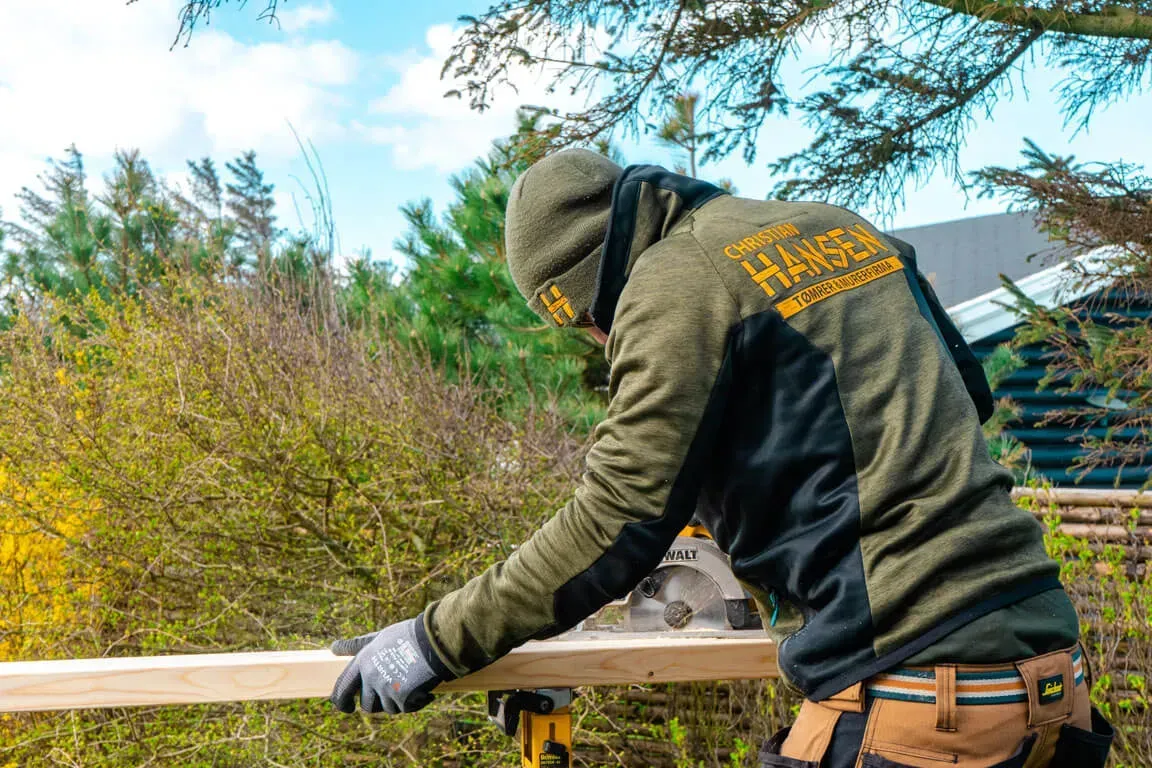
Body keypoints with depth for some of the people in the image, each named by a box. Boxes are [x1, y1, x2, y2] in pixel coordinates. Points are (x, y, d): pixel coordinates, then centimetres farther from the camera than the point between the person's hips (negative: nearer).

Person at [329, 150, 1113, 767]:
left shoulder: (677, 281, -9)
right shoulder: (837, 226, 15)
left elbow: (616, 525, -12)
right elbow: (964, 393, 23)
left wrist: (436, 641, -3)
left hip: (913, 690, -8)